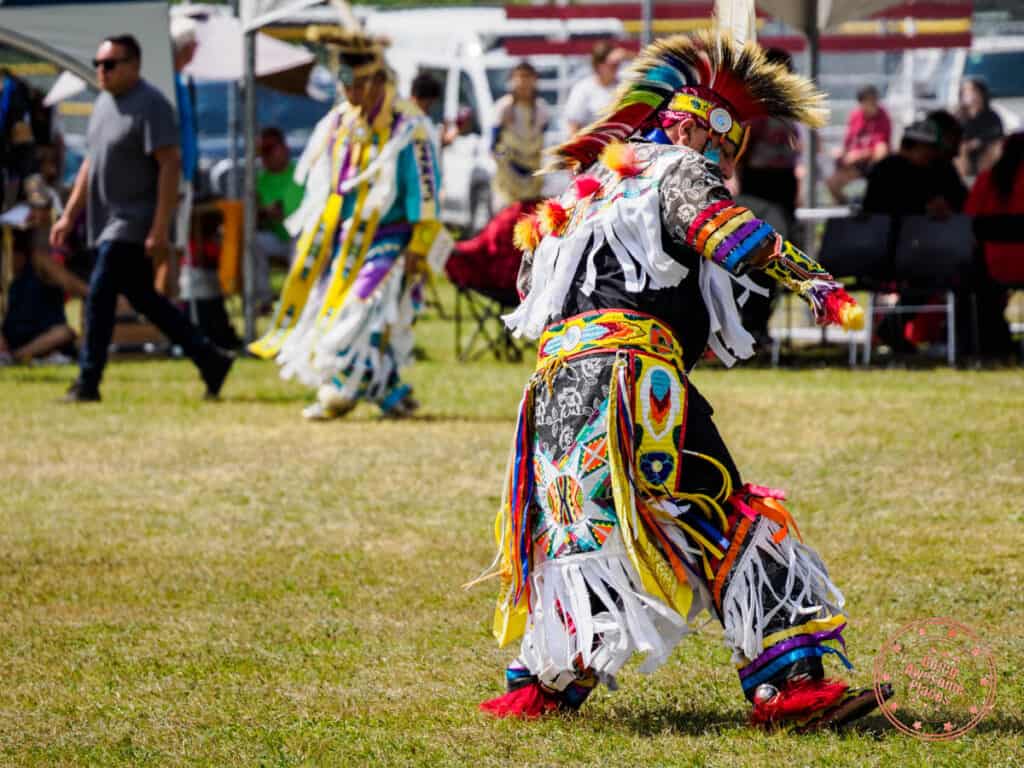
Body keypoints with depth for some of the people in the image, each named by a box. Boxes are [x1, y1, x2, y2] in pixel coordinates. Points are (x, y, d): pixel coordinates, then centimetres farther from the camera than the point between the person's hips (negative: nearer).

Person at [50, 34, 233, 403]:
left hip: (134, 223, -9)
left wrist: (160, 229, -24)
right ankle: (211, 361, 20)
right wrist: (70, 214, 17)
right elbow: (91, 162, 21)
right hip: (108, 221, 9)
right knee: (142, 298, 13)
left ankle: (87, 383, -8)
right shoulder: (103, 102, 13)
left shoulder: (150, 106, -14)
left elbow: (170, 165, -19)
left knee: (100, 295, -13)